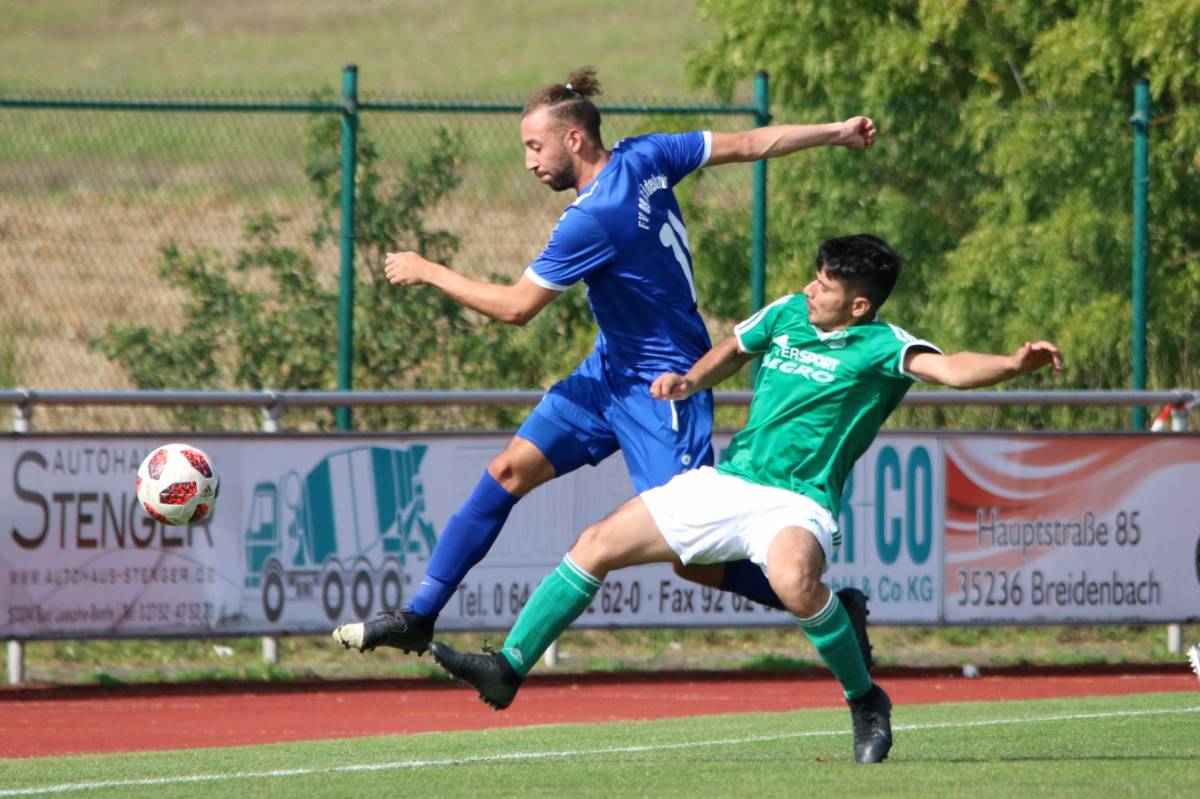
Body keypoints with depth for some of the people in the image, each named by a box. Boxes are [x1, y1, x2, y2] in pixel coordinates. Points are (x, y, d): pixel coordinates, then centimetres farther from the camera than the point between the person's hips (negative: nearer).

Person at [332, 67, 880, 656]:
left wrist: (427, 272, -9)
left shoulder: (594, 220, -27)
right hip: (609, 370, 10)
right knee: (509, 471, 4)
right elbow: (750, 143, 3)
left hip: (660, 388, -10)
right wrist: (837, 132, 15)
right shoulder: (644, 157, -3)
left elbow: (516, 307, -20)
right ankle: (418, 616, 9)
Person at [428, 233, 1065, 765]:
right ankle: (509, 668, 13)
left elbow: (950, 369, -30)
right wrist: (689, 382, 9)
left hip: (796, 502, -7)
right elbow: (732, 351, 28)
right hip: (725, 480, 7)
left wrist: (1015, 364, -48)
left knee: (793, 577, -39)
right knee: (596, 545, 3)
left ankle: (864, 700, -16)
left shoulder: (880, 347, -12)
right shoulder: (788, 313, 8)